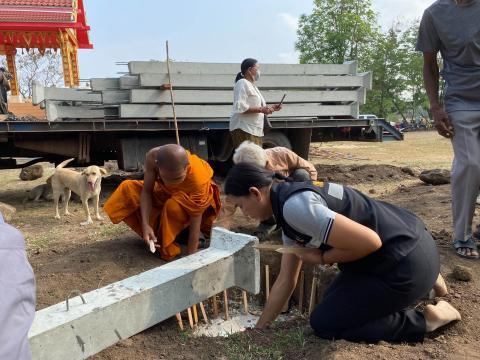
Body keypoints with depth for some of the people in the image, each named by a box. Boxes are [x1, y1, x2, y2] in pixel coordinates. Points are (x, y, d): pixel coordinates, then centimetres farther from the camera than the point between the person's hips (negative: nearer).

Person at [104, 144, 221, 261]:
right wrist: (145, 225, -36)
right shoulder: (153, 157, -34)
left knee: (174, 206, -38)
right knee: (128, 189, -12)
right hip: (167, 191, 5)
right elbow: (146, 191, -23)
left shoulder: (198, 180, -42)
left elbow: (195, 224, -35)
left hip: (193, 195, -5)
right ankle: (157, 236, -4)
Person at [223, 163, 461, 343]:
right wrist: (259, 329, 19)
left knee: (324, 323, 1)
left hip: (407, 264, -9)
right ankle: (424, 282, 24)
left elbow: (369, 242, -27)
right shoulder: (290, 217, 7)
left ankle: (425, 319, 5)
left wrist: (322, 258, -11)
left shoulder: (295, 207, -25)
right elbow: (285, 281, 14)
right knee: (333, 301, 25)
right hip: (399, 251, 9)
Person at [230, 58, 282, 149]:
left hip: (255, 130, 10)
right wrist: (261, 109, -19)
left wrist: (271, 108, 15)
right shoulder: (242, 83, -7)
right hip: (244, 129, -10)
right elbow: (240, 107, -19)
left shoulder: (252, 86, 23)